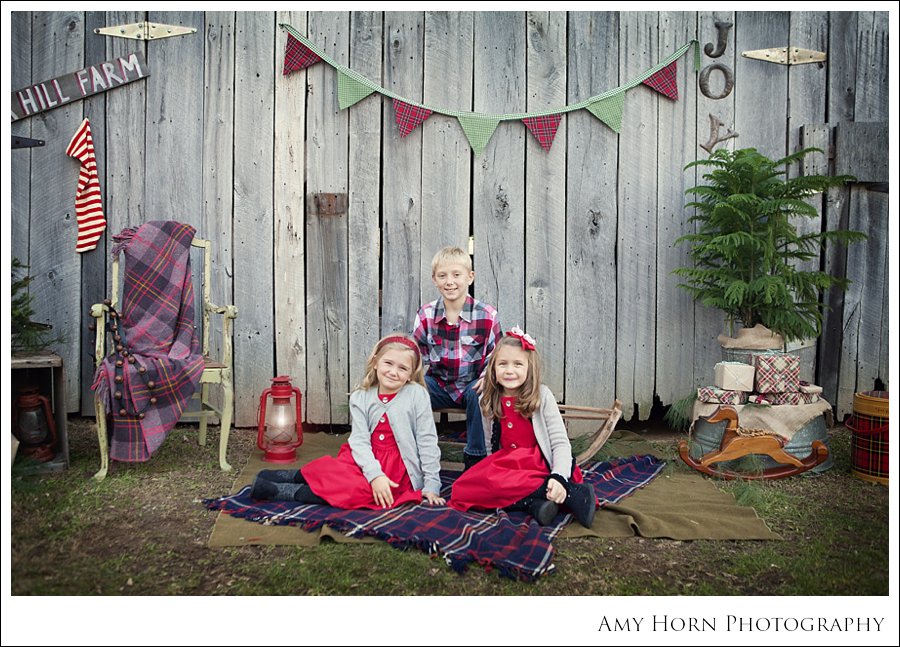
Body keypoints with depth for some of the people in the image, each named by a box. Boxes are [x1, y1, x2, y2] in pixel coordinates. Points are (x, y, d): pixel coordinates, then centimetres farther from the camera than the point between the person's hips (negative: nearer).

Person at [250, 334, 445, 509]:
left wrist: (431, 485, -9)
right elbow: (359, 440, -10)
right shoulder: (360, 398, -1)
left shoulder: (417, 395, -7)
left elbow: (427, 441, -6)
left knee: (358, 490, -27)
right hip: (369, 461, 4)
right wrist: (374, 474, -26)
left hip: (399, 471, -3)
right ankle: (298, 476, 3)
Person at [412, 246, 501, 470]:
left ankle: (475, 457, -15)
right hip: (439, 383, 2)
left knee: (479, 394, -34)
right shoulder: (426, 315, -3)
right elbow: (417, 355, 4)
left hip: (473, 383, -2)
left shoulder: (487, 315, -8)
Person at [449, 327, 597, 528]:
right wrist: (494, 468, 0)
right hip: (504, 465, 6)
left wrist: (558, 478, -27)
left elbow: (561, 443, -11)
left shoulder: (542, 396, -5)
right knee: (462, 490, -26)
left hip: (539, 465, -5)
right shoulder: (487, 401, 7)